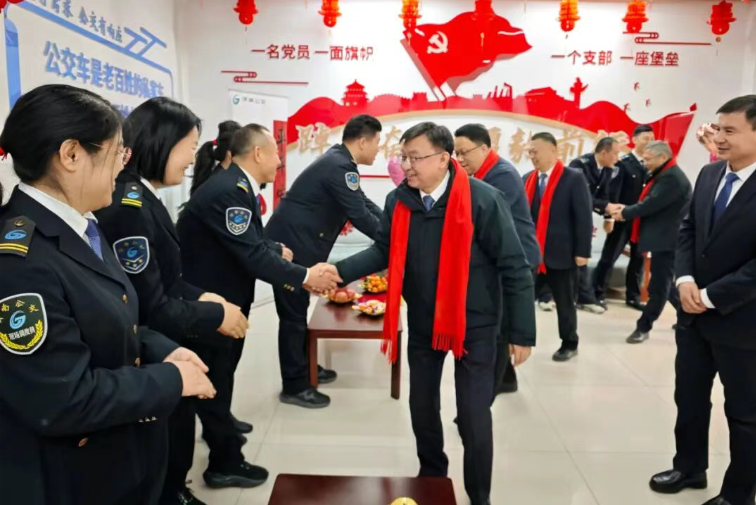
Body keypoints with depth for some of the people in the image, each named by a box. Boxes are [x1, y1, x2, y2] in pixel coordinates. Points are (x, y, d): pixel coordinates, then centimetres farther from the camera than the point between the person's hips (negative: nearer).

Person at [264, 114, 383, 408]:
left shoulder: (338, 160, 11)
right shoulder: (340, 167, -21)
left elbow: (363, 203, 15)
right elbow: (360, 216, -22)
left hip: (298, 244, 10)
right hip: (291, 246, -10)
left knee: (299, 310, 19)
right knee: (293, 314, -1)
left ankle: (303, 369, 33)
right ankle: (294, 386, 12)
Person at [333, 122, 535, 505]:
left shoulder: (483, 201, -21)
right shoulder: (399, 201, -7)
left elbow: (514, 268, -17)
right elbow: (383, 252, -2)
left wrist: (522, 333, -15)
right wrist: (340, 271, -20)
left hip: (473, 323, -4)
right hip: (422, 321, 5)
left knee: (473, 416, 2)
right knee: (422, 406, 18)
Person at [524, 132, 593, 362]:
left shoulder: (573, 178, -6)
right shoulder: (527, 179, 8)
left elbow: (583, 217, -8)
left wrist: (582, 251, -11)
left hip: (561, 253, -4)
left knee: (564, 302, 10)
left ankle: (569, 344, 27)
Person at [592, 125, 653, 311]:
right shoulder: (623, 162, -6)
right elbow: (613, 192, -12)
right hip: (622, 218, -5)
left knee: (638, 259, 10)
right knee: (609, 257, 0)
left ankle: (633, 296, 21)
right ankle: (598, 293, 10)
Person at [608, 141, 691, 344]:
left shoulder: (672, 177, -18)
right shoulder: (664, 175, 16)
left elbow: (652, 204, -23)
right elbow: (651, 203, 14)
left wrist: (624, 213, -9)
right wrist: (626, 209, -2)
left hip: (666, 241, -11)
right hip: (663, 239, 11)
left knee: (658, 287, -1)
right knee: (663, 284, 18)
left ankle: (643, 327, 6)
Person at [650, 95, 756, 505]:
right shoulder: (709, 175, 4)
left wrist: (711, 296, -18)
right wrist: (685, 279, -8)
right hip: (694, 312, 6)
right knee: (689, 397, 19)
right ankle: (689, 467, 40)